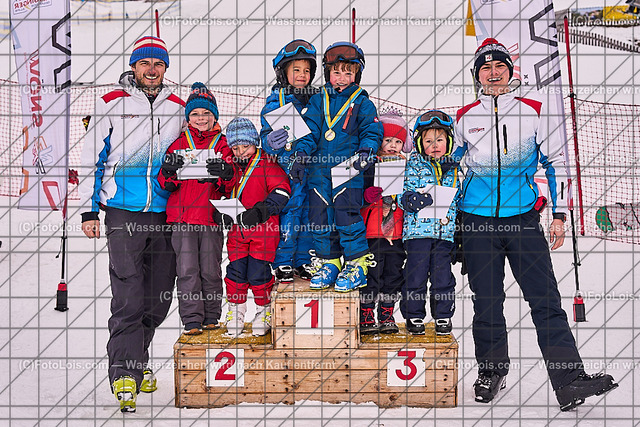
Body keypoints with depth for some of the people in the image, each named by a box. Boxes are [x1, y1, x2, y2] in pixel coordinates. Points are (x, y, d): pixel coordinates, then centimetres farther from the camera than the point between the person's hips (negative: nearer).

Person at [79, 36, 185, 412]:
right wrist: (89, 211, 1)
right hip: (123, 213, -3)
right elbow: (92, 159, 7)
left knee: (159, 296, 8)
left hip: (166, 213, 3)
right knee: (129, 297, -10)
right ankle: (125, 374, -1)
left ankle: (138, 359, 28)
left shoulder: (179, 109, 13)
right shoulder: (111, 104, 6)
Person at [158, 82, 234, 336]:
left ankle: (212, 317, 17)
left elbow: (231, 182, 0)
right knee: (187, 270, -2)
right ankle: (192, 320, 5)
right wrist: (168, 171, -14)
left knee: (211, 270, 4)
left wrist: (225, 173, -23)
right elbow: (165, 184, 9)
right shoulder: (179, 144, 13)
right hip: (182, 215, 1)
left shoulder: (223, 144, 10)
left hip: (212, 215, -1)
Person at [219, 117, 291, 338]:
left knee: (258, 273, -3)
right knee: (235, 271, 4)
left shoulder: (267, 164, -6)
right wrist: (221, 214, 2)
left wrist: (259, 212, -23)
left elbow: (282, 192, -14)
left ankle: (264, 311, 20)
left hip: (263, 230, -5)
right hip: (237, 229, 5)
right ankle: (235, 311, 24)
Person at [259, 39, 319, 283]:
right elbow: (266, 136, -5)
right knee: (289, 211, -4)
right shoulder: (275, 103, -1)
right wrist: (271, 142, -26)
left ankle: (304, 260, 21)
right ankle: (283, 262, 10)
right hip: (287, 167, -4)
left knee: (310, 212, 8)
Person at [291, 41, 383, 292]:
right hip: (318, 170, 4)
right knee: (320, 217, 6)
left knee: (347, 216, -10)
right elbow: (309, 130, 8)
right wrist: (300, 154, -6)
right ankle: (328, 262, 20)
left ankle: (357, 265, 3)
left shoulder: (362, 103, 7)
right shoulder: (318, 101, 14)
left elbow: (372, 131, 3)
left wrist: (365, 152, -15)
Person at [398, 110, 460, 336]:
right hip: (418, 227, -2)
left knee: (443, 275, 5)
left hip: (445, 230, 2)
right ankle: (414, 316, 15)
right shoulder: (414, 164, 3)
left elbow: (459, 197, 19)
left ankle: (443, 317, 20)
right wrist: (414, 199, -24)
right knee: (416, 274, 1)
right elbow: (404, 195, -4)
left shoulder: (454, 167, 12)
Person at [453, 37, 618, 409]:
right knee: (487, 303, 6)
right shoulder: (465, 118, 7)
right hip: (478, 221, 1)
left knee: (546, 300, -7)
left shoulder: (534, 111, 5)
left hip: (523, 217, -1)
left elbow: (556, 162, 9)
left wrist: (560, 213, 3)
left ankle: (570, 382, -5)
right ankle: (492, 372, 23)